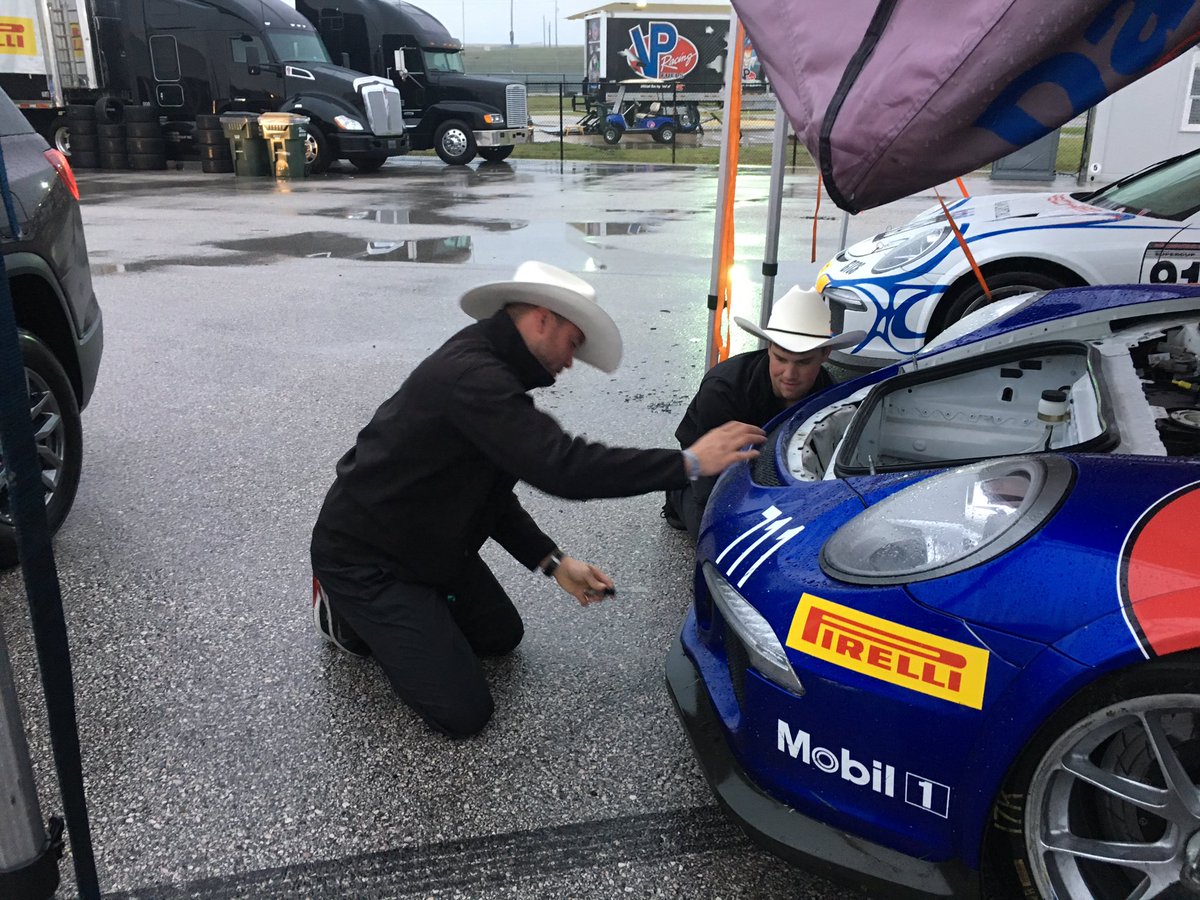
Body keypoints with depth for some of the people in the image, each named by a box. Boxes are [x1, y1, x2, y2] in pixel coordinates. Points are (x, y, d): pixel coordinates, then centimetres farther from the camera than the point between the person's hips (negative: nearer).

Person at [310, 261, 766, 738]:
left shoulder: (487, 367, 3)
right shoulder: (471, 376, -30)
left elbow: (490, 493, 8)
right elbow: (563, 467, -38)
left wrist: (555, 562, 1)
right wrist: (689, 462, -32)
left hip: (429, 542, 10)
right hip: (363, 558, -10)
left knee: (501, 636, 21)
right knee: (464, 712, -7)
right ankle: (348, 612, 8)